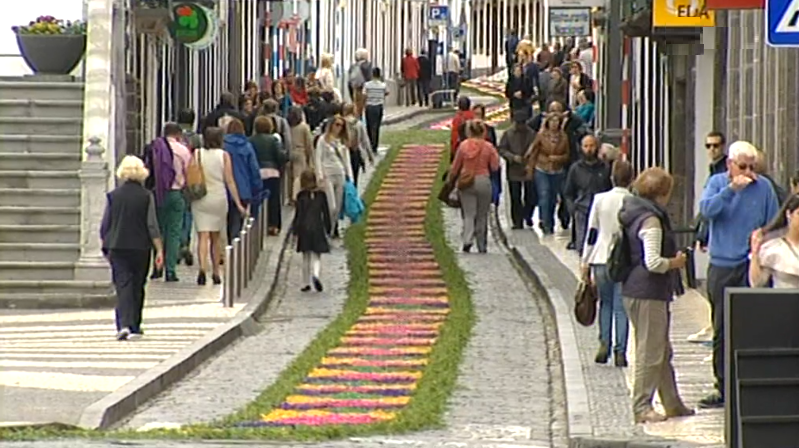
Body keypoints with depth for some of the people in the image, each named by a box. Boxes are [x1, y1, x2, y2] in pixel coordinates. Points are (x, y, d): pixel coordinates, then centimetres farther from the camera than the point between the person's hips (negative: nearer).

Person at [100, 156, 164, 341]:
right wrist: (159, 250, -1)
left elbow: (104, 226, 4)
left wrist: (105, 247, 17)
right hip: (140, 247, 0)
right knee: (137, 287, 13)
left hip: (117, 247, 0)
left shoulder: (113, 196, -1)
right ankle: (134, 327, 20)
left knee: (123, 286, -3)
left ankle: (124, 325, -20)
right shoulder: (146, 197, -5)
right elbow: (152, 226, -6)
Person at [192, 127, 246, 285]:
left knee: (203, 236, -5)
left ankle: (202, 268, -25)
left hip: (200, 199, -1)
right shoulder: (224, 156, -2)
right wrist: (238, 203, 1)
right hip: (219, 198, 1)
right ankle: (215, 272, 18)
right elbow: (229, 181, -3)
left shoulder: (197, 154, -2)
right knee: (216, 237, 14)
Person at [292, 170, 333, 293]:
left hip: (304, 229, -1)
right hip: (318, 228, 1)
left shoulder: (301, 196, -7)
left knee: (306, 258, 11)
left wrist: (295, 231, 1)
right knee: (316, 256, 4)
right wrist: (328, 229, 13)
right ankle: (316, 275, -24)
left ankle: (306, 283, 14)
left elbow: (298, 214, -6)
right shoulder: (321, 195, -1)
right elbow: (326, 213, 4)